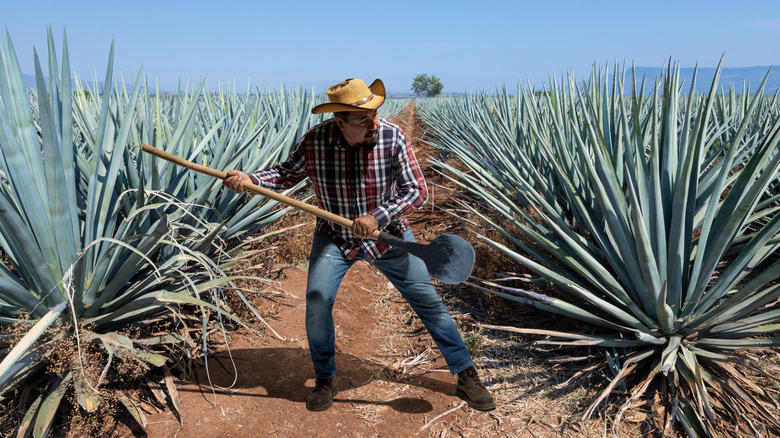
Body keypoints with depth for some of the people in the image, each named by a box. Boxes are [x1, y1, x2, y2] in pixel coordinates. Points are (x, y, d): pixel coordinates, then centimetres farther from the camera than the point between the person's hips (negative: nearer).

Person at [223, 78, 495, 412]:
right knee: (317, 300, -14)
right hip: (334, 237, 1)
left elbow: (416, 191, -19)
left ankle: (466, 375, 20)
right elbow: (287, 174, 0)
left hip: (387, 234, 0)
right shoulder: (315, 141, -17)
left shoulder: (392, 137, -20)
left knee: (428, 301, 2)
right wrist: (248, 179, -16)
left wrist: (378, 218, -32)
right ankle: (325, 379, 14)